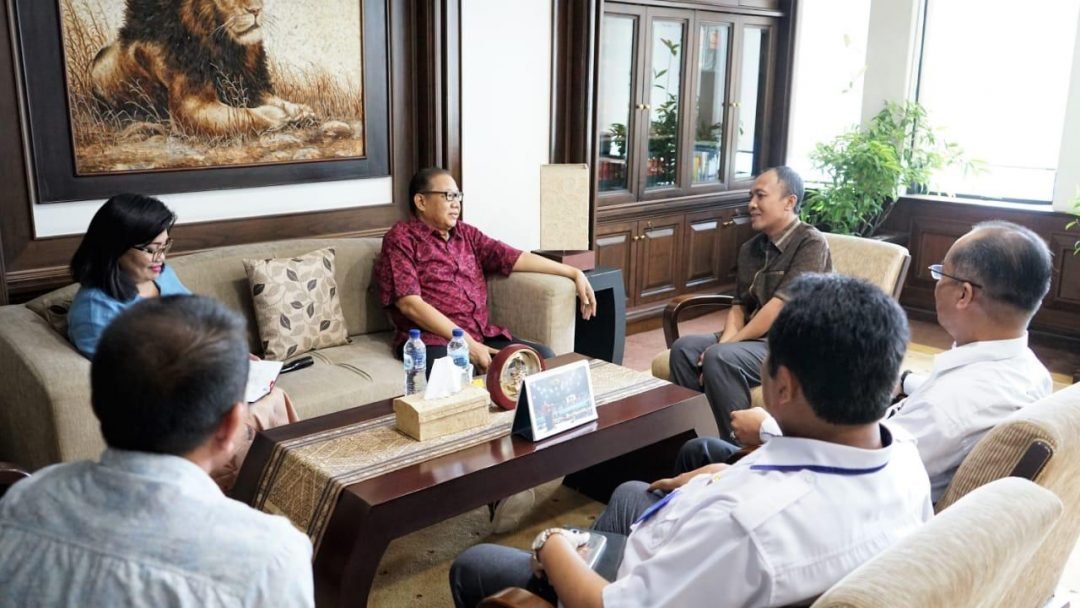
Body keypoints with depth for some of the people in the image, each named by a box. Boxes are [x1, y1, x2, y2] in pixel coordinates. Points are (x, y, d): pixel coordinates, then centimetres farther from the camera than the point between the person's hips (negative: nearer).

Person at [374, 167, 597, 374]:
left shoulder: (466, 234, 20)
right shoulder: (401, 239, 0)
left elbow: (514, 257, 13)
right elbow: (410, 304, -11)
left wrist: (574, 273, 5)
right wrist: (466, 343, -18)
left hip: (482, 336, 6)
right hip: (433, 341, -6)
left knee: (544, 357, -16)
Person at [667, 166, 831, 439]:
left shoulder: (810, 244, -14)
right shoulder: (750, 248, 11)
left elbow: (779, 306, -20)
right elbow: (739, 305, 10)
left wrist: (726, 345, -18)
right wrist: (726, 340, -11)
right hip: (754, 337, 8)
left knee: (720, 359, -29)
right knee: (684, 348, -10)